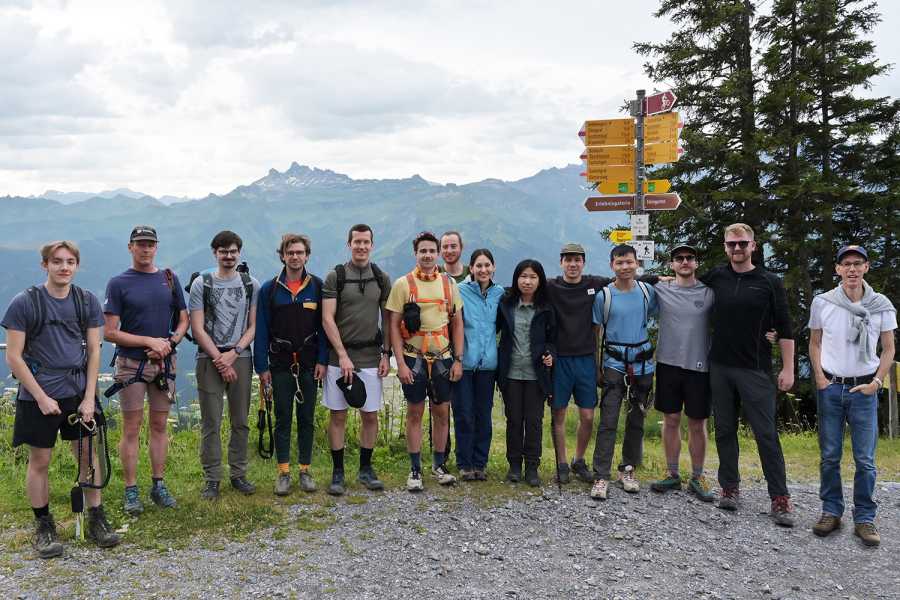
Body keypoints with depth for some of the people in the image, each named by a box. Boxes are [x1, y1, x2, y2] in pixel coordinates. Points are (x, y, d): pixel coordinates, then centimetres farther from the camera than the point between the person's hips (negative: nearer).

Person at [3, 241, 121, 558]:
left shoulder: (87, 301, 2)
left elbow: (93, 351, 4)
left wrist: (89, 397, -3)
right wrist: (41, 397, -11)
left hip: (79, 392, 3)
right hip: (38, 395, -3)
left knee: (88, 457, 6)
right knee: (40, 462, 6)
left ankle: (96, 520, 19)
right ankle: (43, 526, 21)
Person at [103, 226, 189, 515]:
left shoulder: (169, 279, 8)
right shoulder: (118, 283, -3)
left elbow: (183, 320, 11)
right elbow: (109, 332, -7)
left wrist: (170, 342, -8)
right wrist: (150, 341, -14)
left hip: (164, 364, 3)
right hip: (131, 364, -3)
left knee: (159, 426, 9)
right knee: (132, 429, 1)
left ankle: (159, 485, 19)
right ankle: (131, 491, 10)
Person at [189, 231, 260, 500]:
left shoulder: (251, 284, 8)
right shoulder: (201, 284, 3)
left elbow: (253, 326, 5)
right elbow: (197, 328, -2)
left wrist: (234, 353, -9)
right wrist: (219, 359, -8)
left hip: (241, 358, 2)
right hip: (209, 359, -2)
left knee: (241, 421, 6)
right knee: (211, 422, 0)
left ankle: (238, 474, 17)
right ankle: (212, 478, 8)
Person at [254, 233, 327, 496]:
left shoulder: (317, 287, 2)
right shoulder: (269, 289, 1)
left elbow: (324, 326, 1)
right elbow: (261, 330, 1)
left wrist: (322, 360, -6)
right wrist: (262, 366, -3)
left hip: (309, 364, 0)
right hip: (280, 365, 0)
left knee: (306, 418, 8)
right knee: (282, 418, 5)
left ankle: (305, 470, 17)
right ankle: (283, 472, 13)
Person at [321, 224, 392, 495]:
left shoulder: (381, 279, 8)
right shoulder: (335, 277, -2)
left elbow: (388, 319, 11)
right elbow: (327, 319, -7)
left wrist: (386, 354, 2)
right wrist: (343, 355, -13)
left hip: (371, 358, 2)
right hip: (339, 357, -2)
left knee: (370, 415, 6)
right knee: (338, 416, 3)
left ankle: (365, 469, 21)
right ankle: (337, 473, 14)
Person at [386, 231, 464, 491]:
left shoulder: (448, 283, 5)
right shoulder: (403, 284, -4)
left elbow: (457, 323, 9)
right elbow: (394, 325, -5)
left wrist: (458, 360, 3)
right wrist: (400, 363, -10)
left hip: (442, 359, 3)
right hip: (413, 359, -2)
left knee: (442, 413, 9)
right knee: (415, 413, 5)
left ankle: (439, 465, 23)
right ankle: (415, 470, 15)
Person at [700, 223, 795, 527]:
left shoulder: (769, 282, -1)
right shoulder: (716, 277, 6)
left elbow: (784, 328, 0)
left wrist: (788, 368, -4)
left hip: (755, 370, -3)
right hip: (720, 367, 3)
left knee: (766, 433, -4)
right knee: (725, 430, 9)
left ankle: (780, 498, 1)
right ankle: (730, 488, 20)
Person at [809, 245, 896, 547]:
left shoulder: (882, 305, -1)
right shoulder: (822, 302, 0)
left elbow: (888, 349, 7)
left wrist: (877, 381, -4)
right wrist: (819, 378, -2)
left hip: (864, 389, 0)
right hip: (830, 387, 1)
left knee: (865, 459, 0)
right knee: (829, 455, 5)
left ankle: (864, 518, 10)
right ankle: (831, 511, 17)